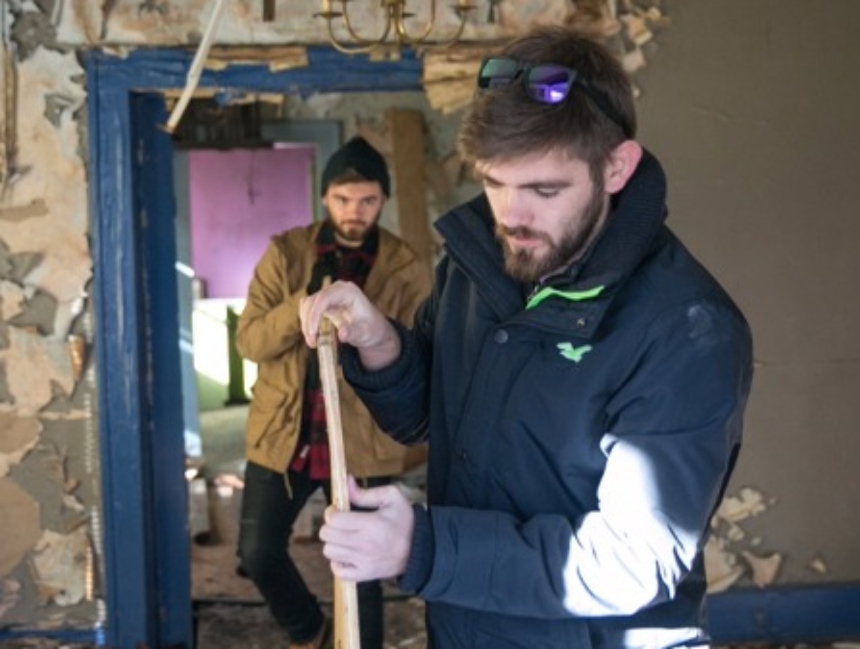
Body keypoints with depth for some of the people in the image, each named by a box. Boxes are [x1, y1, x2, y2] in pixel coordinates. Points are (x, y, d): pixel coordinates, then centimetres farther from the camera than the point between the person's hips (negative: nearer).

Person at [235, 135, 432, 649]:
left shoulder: (408, 269, -5)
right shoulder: (285, 252, -1)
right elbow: (249, 341, -7)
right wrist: (303, 305, -25)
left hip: (364, 442, -2)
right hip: (282, 433, 2)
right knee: (258, 553, 9)